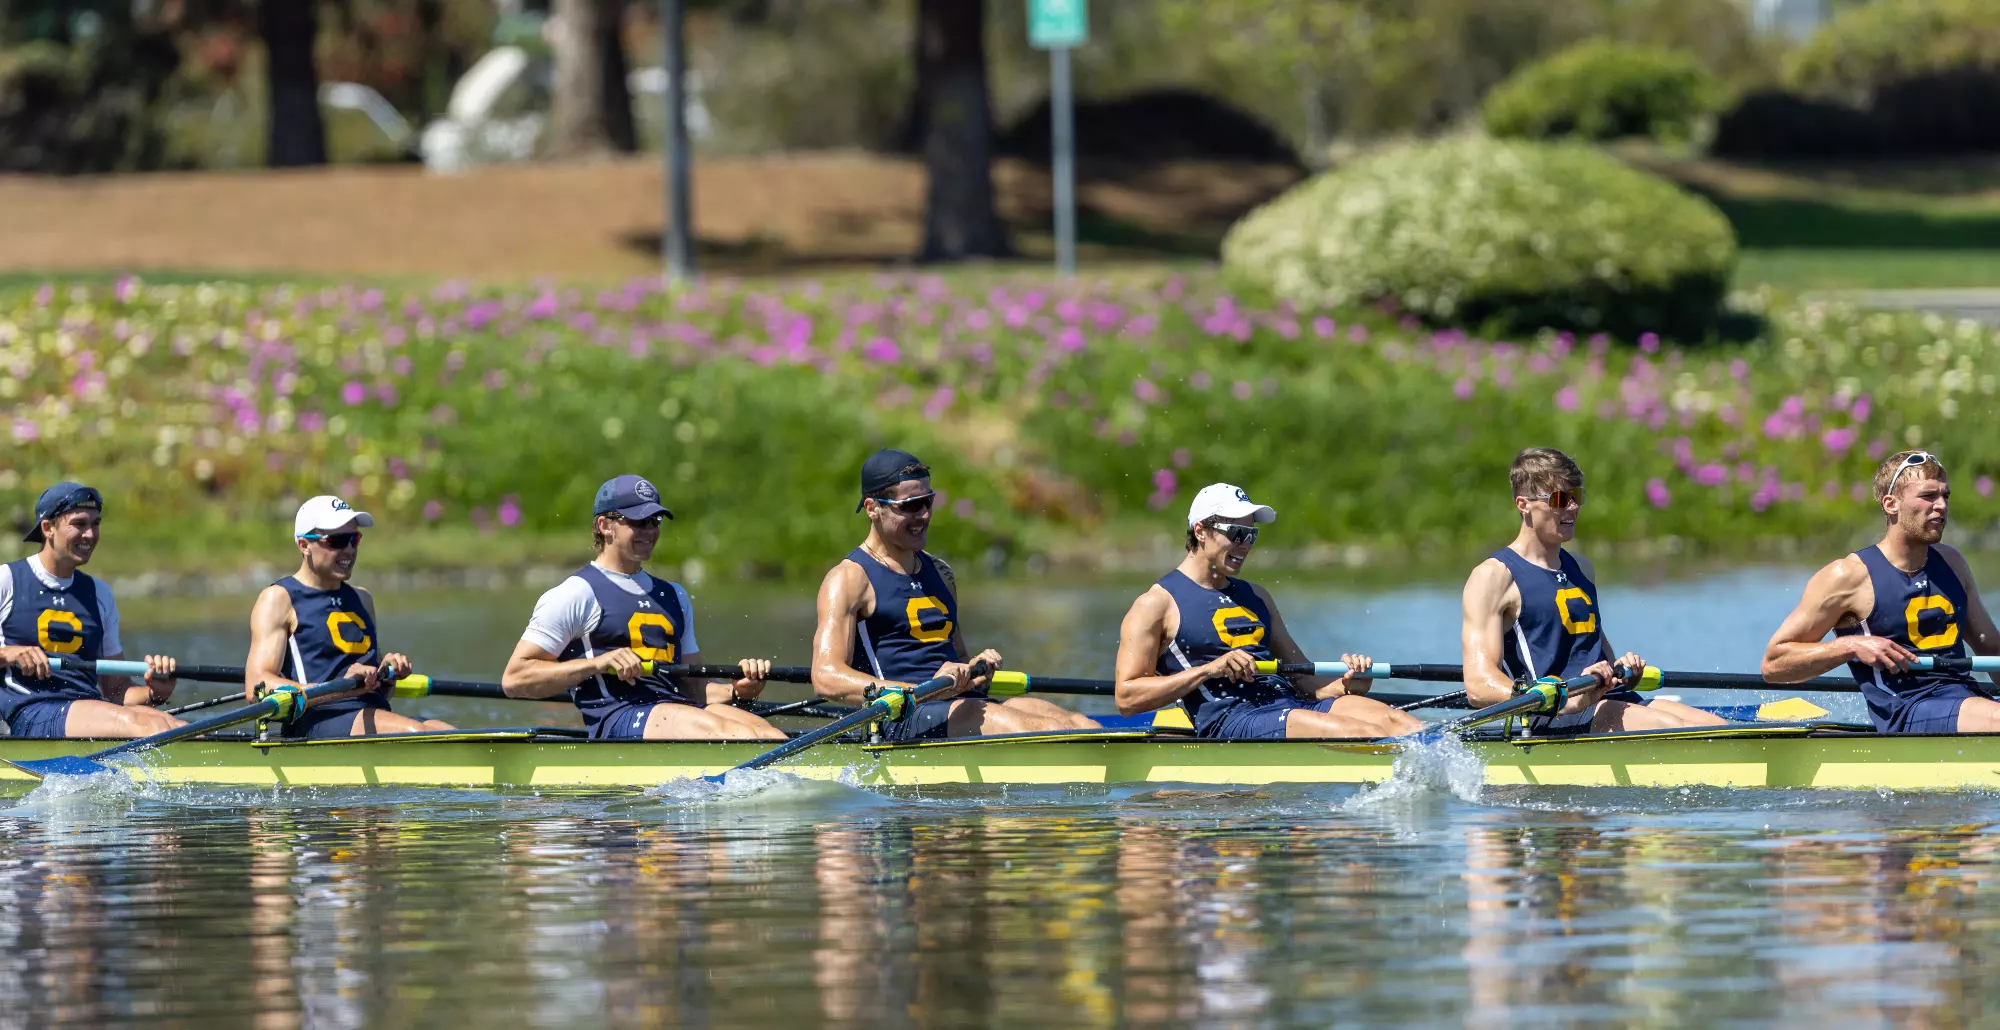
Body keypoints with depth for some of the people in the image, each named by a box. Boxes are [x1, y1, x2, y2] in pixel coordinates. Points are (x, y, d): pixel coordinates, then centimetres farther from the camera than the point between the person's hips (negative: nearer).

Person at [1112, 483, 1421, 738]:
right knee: (1361, 732, -29)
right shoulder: (1157, 604, 5)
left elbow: (1302, 676, 25)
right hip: (1227, 718, -7)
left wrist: (1346, 685, 1)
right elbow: (1127, 698, -3)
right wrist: (1209, 670, -12)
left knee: (1395, 721, -19)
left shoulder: (1256, 597, 27)